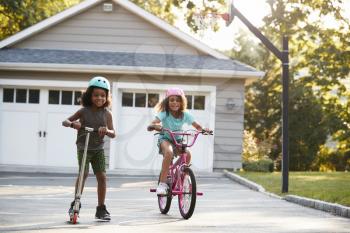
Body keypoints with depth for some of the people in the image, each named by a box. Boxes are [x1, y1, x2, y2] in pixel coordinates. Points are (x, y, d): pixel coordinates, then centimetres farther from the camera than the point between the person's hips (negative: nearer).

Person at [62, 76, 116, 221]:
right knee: (83, 173, -18)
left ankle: (101, 209, 5)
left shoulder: (106, 114, -1)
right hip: (83, 147, -2)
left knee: (102, 176, -5)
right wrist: (72, 124, -24)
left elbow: (113, 134, -3)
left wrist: (106, 131, -26)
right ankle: (75, 203, -4)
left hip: (98, 149, 2)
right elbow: (65, 122, -2)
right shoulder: (84, 111, -5)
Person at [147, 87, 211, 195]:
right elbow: (151, 125, -30)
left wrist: (203, 129, -31)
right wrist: (154, 126, -54)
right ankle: (162, 183, -32)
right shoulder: (164, 114, -18)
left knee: (187, 154, -26)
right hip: (165, 139, -3)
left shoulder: (185, 115, -9)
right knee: (169, 152, -37)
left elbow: (197, 126, -8)